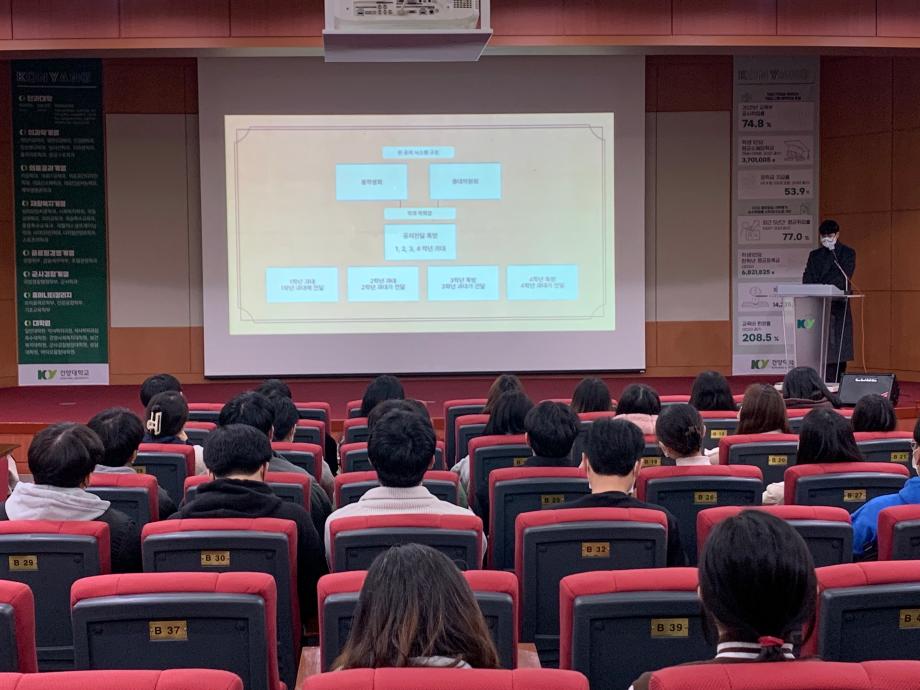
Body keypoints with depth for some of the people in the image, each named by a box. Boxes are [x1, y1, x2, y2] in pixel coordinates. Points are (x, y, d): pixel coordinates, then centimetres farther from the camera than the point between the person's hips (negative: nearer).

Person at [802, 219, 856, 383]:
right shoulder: (815, 255, 16)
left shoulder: (847, 253, 5)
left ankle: (837, 382, -2)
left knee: (838, 345, -5)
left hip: (838, 304, -3)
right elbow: (807, 278, 6)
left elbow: (844, 277, -8)